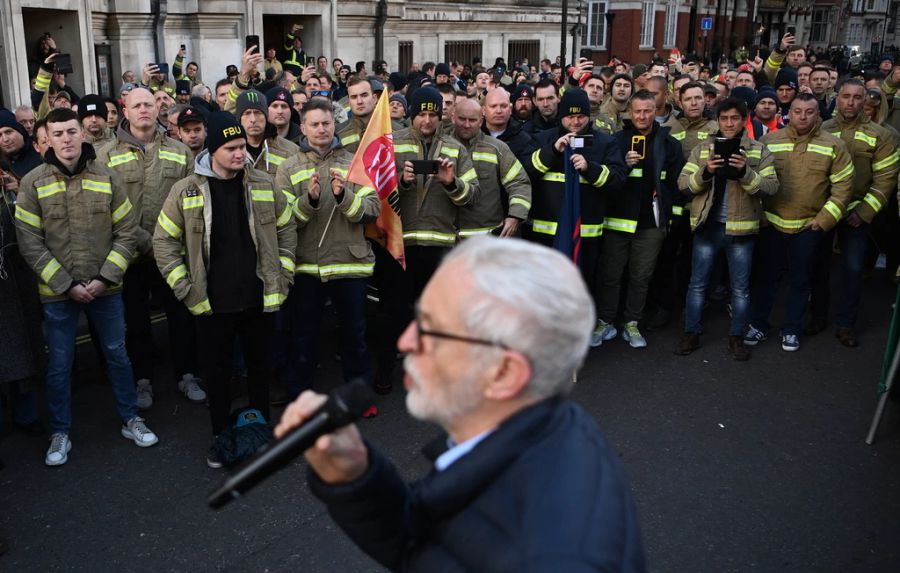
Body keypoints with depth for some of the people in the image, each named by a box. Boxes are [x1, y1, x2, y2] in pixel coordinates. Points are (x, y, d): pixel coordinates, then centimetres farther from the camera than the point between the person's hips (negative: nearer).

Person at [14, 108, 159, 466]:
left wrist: (104, 278, -10)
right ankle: (60, 433, 25)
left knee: (117, 354, 13)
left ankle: (130, 420, 29)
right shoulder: (33, 183, -5)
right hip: (57, 292, -1)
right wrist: (66, 285, -13)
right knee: (59, 364, 9)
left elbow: (126, 232, -1)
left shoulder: (107, 178, -2)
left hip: (106, 288, 1)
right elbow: (30, 243, -7)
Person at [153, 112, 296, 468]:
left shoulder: (264, 185, 0)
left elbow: (286, 230, 10)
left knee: (259, 368, 14)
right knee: (217, 373, 10)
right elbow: (164, 241, 0)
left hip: (259, 299, 2)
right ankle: (221, 438, 28)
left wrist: (283, 275, 4)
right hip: (212, 304, -1)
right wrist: (185, 288, -5)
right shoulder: (186, 191, -6)